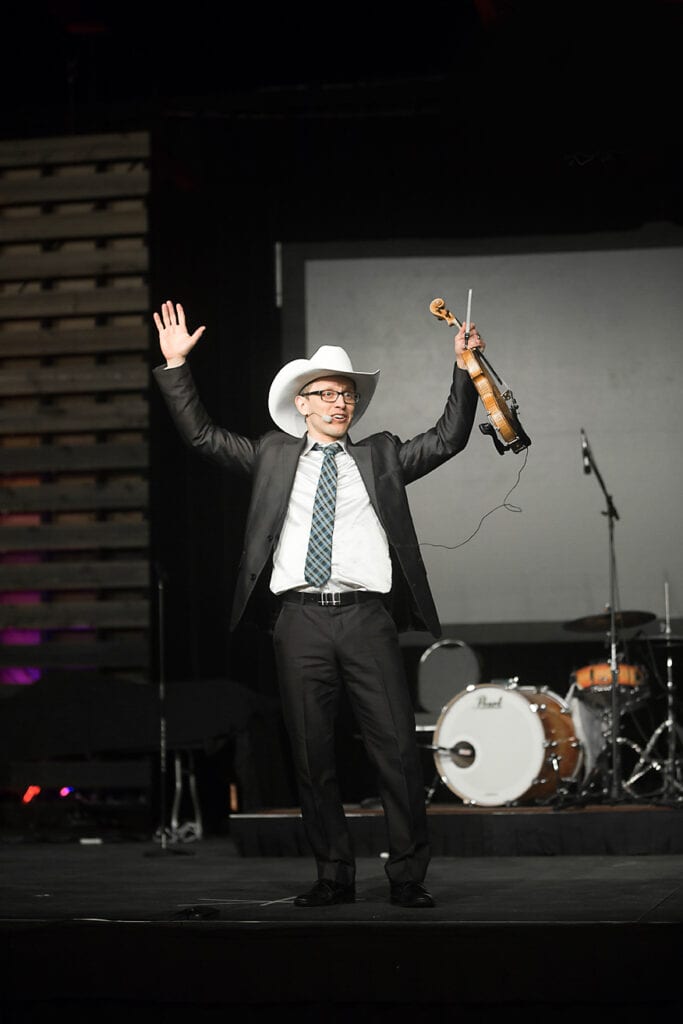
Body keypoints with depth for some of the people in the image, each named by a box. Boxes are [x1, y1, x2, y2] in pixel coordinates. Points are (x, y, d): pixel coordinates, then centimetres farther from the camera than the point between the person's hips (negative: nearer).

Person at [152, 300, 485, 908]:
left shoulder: (381, 457, 16)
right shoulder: (274, 457, 15)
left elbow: (448, 440, 10)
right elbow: (202, 435, 11)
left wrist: (464, 371, 0)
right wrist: (176, 365, 4)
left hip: (367, 617, 0)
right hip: (301, 620, 1)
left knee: (398, 749, -6)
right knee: (312, 756, 3)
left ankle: (408, 876, 2)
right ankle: (334, 876, 13)